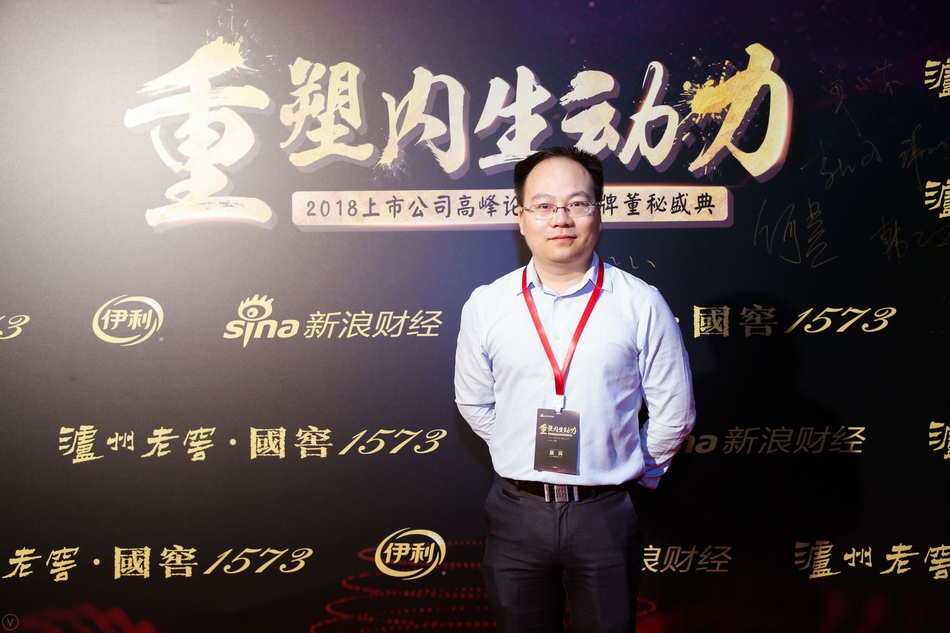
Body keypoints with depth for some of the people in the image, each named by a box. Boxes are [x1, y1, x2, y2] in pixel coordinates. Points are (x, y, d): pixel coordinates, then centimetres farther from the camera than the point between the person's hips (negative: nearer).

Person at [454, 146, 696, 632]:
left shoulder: (642, 305, -5)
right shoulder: (485, 306, -1)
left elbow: (674, 411, 2)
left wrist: (637, 470, 9)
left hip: (606, 514, -1)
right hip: (516, 514, 1)